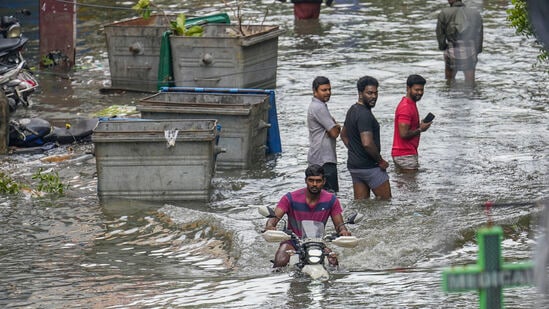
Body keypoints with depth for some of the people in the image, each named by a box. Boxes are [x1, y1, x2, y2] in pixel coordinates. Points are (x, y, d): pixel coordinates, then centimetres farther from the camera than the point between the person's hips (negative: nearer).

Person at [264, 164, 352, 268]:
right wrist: (270, 226, -40)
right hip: (292, 241, -1)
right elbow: (275, 217, -15)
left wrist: (343, 230, -26)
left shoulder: (331, 200, -1)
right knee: (280, 262, -30)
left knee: (333, 262, -26)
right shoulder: (290, 198, -8)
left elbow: (339, 224, 0)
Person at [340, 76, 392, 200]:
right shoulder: (364, 115, -21)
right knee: (385, 199, 2)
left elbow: (344, 135, 25)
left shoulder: (352, 110, 11)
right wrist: (380, 161, -16)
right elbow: (367, 143, -29)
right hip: (370, 167, -9)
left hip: (354, 165, 9)